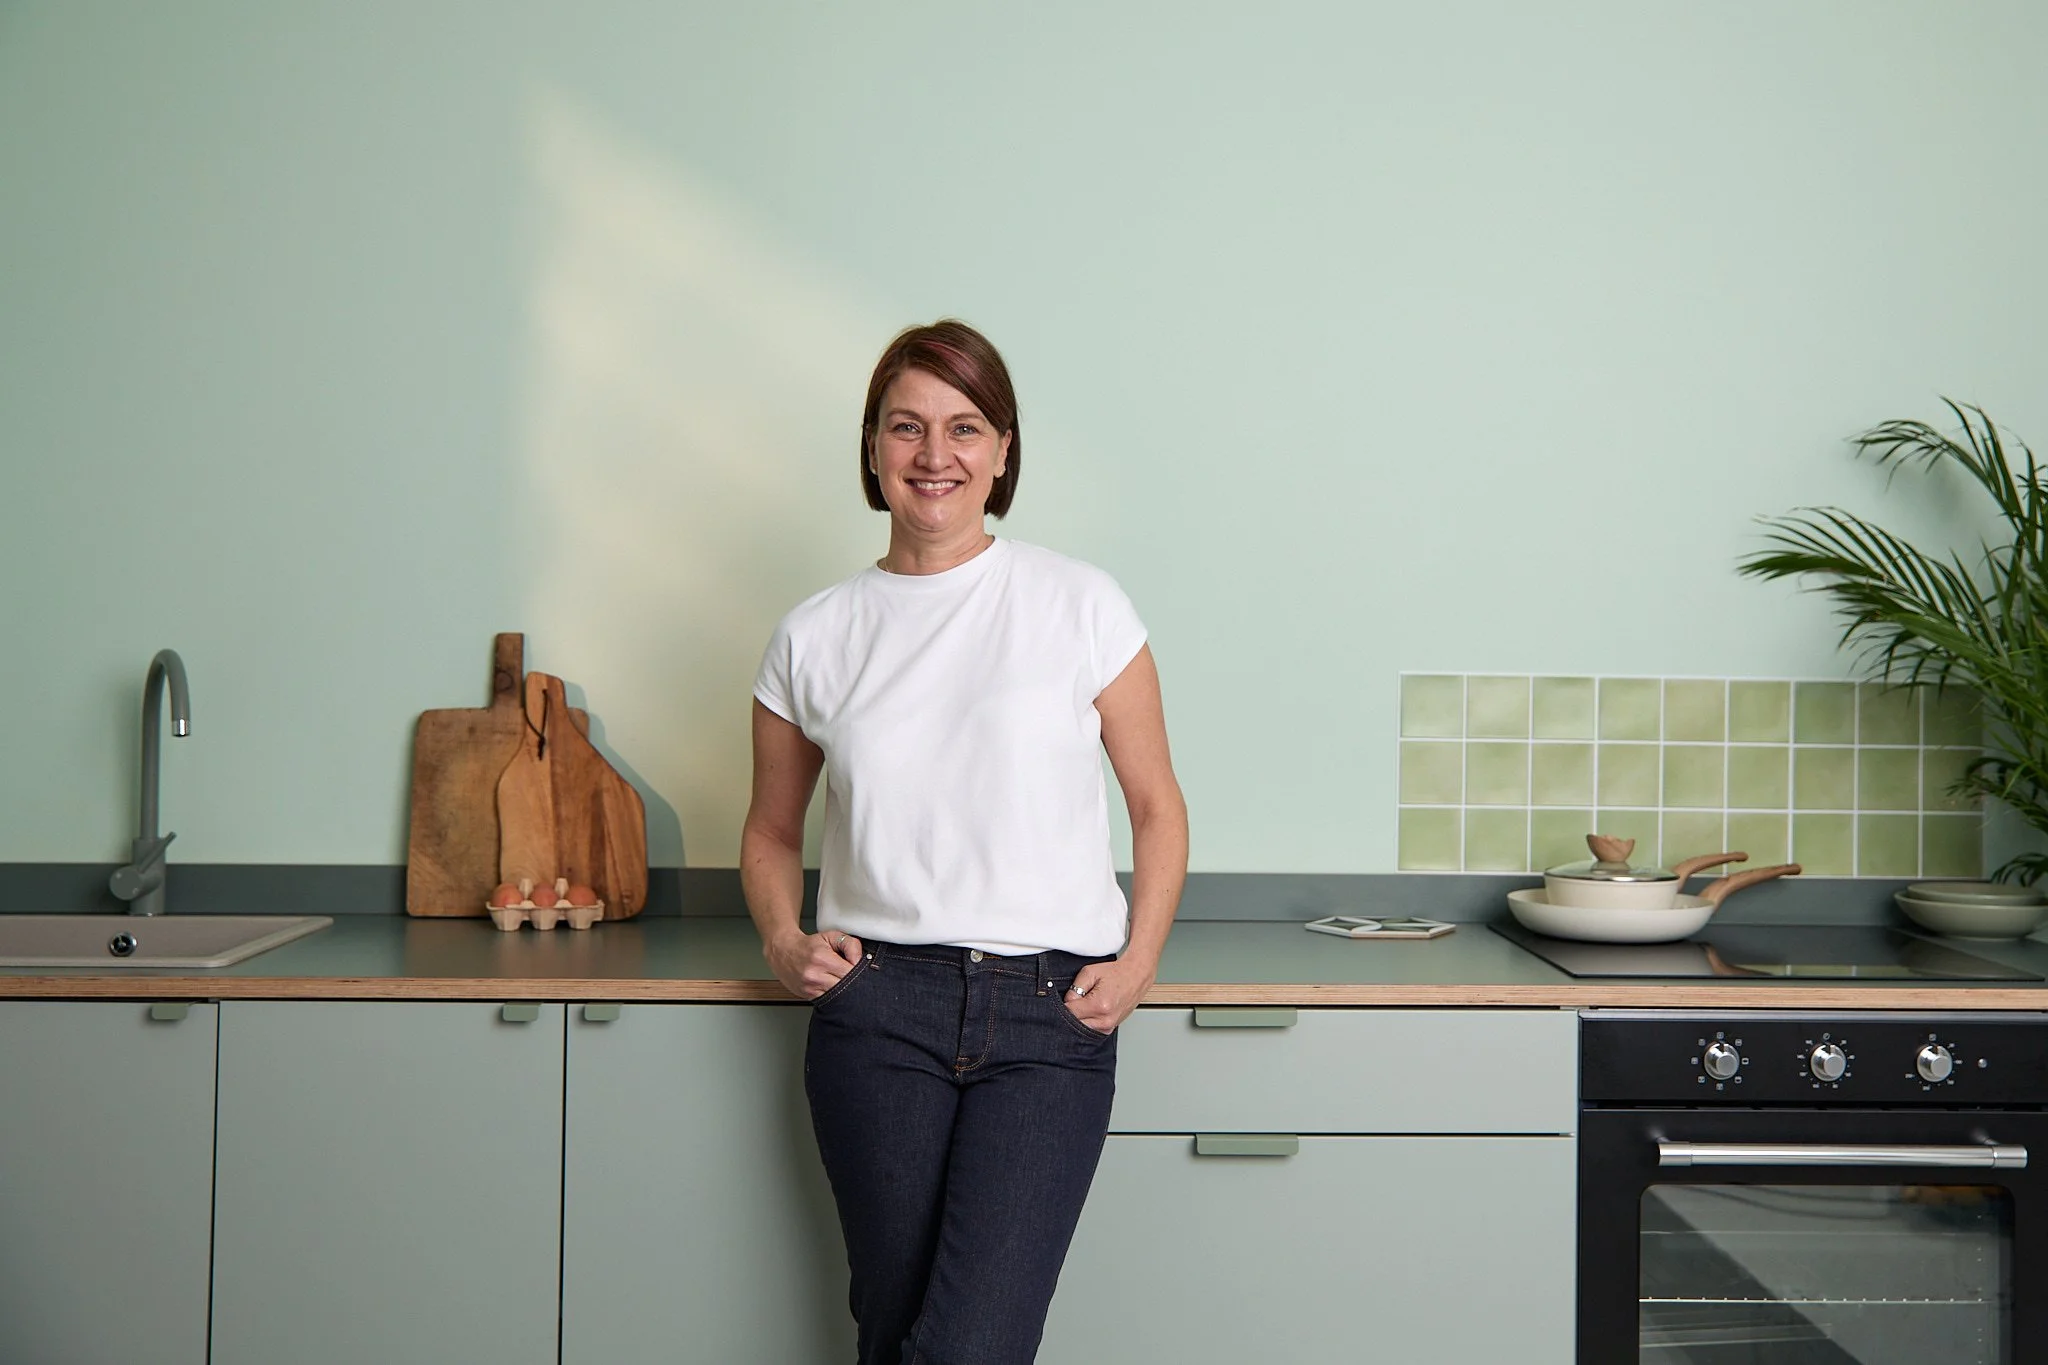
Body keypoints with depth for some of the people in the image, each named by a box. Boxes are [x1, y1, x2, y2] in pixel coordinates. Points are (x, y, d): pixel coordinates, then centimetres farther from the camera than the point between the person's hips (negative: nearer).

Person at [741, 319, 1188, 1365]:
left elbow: (1157, 806, 9)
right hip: (878, 1007, 2)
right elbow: (771, 831, 19)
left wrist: (1138, 964, -4)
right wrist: (782, 940, 1)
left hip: (1052, 1014, -1)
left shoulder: (1080, 605, 3)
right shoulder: (814, 638, 7)